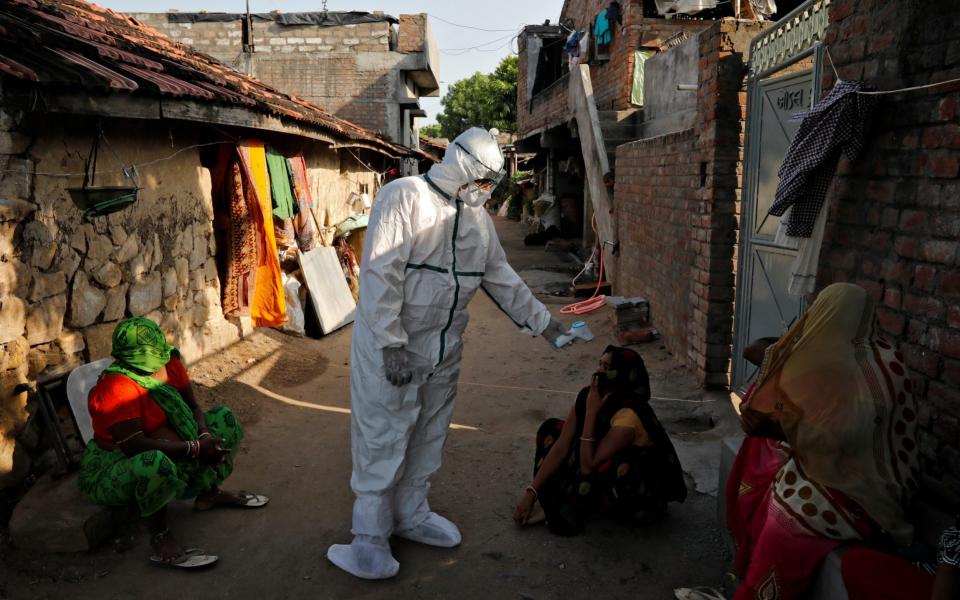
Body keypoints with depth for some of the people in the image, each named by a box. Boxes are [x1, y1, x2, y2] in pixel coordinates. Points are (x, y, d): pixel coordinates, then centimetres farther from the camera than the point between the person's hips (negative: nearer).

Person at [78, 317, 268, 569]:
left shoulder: (169, 362, -7)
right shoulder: (116, 387, -29)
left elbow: (192, 407, 3)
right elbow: (134, 445, -34)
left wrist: (206, 437, -18)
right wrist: (195, 448, -30)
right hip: (113, 468, -8)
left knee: (224, 418, 5)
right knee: (155, 463, -42)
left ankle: (209, 492, 11)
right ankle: (159, 536, -20)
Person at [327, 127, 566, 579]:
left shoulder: (477, 216, 7)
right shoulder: (404, 197, -15)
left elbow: (501, 277, 14)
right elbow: (379, 273, -20)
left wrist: (542, 322, 12)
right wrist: (391, 343, -24)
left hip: (444, 347, 7)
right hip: (390, 344, -7)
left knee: (428, 436, 16)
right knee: (383, 439, 0)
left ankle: (411, 514, 34)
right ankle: (371, 536, 14)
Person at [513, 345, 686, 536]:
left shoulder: (628, 417, -32)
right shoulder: (587, 397, -11)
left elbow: (587, 466, -31)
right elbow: (560, 447, -10)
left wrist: (591, 412, -31)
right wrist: (531, 493, -14)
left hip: (644, 496, -7)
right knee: (552, 430, 0)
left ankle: (569, 512, -10)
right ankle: (557, 509, -7)